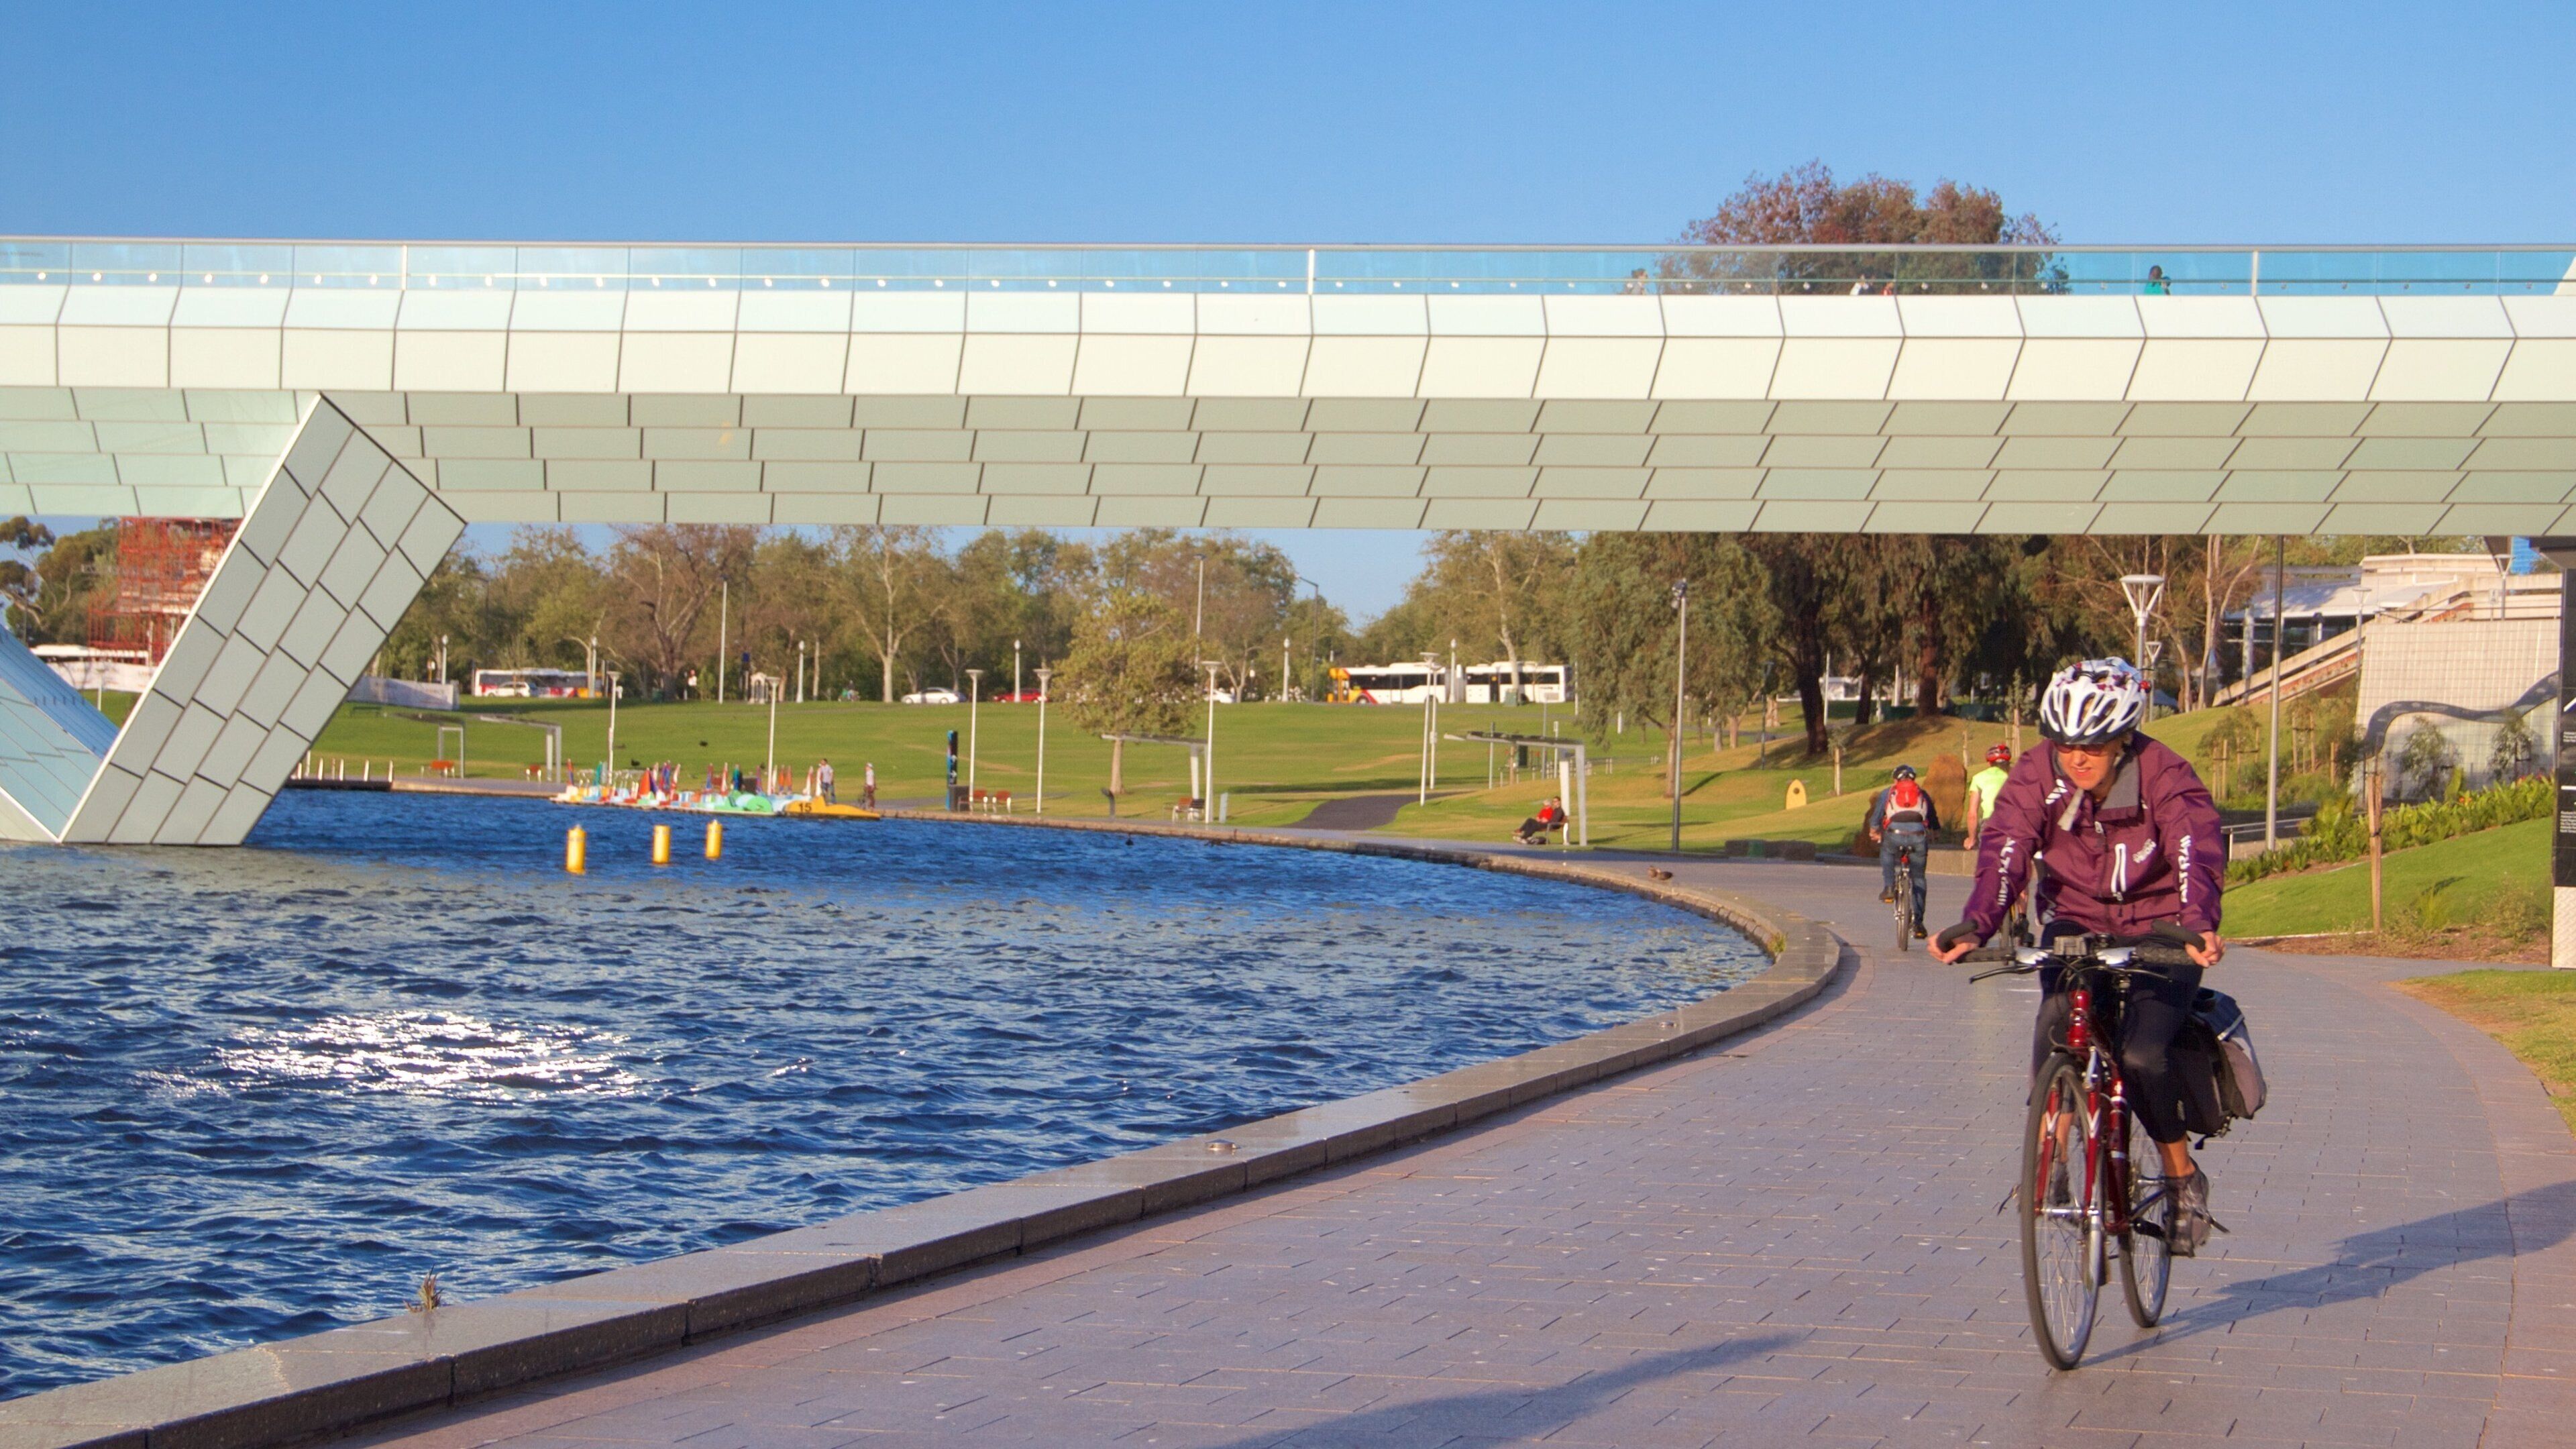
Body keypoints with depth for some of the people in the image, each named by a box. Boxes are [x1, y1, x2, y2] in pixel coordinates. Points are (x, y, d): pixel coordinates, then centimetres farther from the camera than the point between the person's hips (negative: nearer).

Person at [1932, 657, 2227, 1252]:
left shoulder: (2165, 777, -21)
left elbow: (2198, 856, -35)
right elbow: (2003, 854, -26)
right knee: (2058, 1014, -27)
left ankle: (2184, 1177, 3)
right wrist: (1974, 926, -45)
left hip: (2157, 929, -2)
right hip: (2076, 920, 2)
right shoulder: (2036, 775, -15)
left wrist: (2200, 927, -55)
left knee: (2141, 1054, -22)